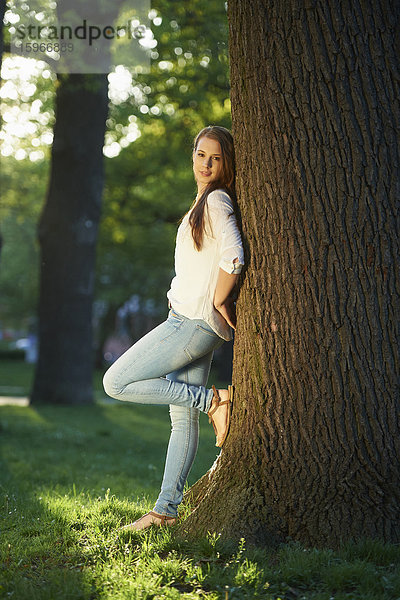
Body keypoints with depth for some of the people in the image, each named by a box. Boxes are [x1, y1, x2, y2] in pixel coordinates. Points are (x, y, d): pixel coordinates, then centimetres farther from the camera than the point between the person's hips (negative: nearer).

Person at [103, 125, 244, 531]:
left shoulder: (217, 200, -11)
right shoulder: (202, 203, 18)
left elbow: (234, 257, -26)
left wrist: (218, 301, -14)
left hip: (195, 322, -10)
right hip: (188, 320, 10)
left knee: (116, 382, -8)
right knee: (182, 418, 8)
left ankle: (213, 401, -7)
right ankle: (166, 509, 12)